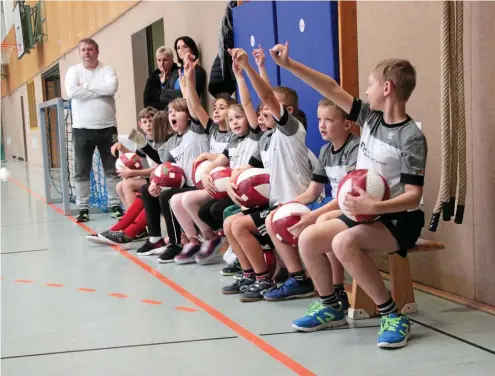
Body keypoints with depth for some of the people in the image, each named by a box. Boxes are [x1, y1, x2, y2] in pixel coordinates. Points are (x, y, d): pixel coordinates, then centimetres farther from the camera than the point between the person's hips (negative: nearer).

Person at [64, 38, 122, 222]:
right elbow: (72, 92, -17)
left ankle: (115, 205, 13)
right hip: (82, 129, 0)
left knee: (113, 170, 4)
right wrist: (100, 91, -14)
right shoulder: (73, 71, 2)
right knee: (81, 172, 3)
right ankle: (83, 208, 11)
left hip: (107, 128, 0)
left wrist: (87, 86, -13)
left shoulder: (107, 69, 2)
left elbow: (112, 87, -18)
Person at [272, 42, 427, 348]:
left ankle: (394, 317, -22)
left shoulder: (411, 138, -19)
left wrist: (374, 207, -39)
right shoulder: (371, 117, 3)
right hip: (367, 213, 8)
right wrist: (289, 65, 1)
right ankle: (330, 307, 15)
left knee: (343, 243, -33)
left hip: (400, 219, -8)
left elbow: (413, 197, -23)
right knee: (308, 238, -4)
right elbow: (333, 89, 5)